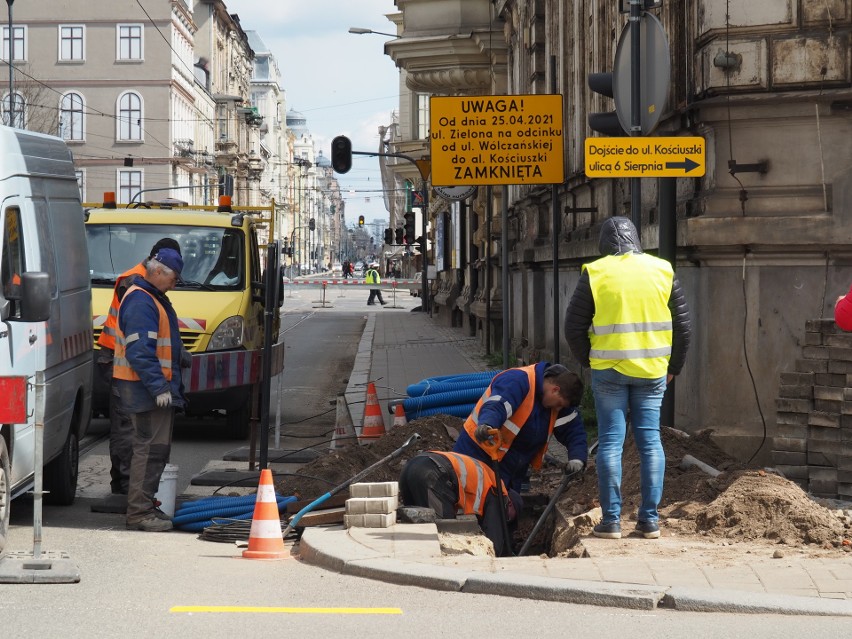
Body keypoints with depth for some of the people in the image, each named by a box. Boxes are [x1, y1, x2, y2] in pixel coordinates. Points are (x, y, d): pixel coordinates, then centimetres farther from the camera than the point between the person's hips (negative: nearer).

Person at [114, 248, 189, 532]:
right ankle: (139, 512, -10)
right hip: (146, 390, -11)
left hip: (159, 389, 11)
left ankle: (145, 506, 21)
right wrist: (159, 387, -26)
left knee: (158, 449, 14)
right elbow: (140, 350, -24)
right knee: (150, 448, -11)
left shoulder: (154, 299, 19)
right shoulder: (140, 301, -17)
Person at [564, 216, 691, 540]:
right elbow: (682, 325, 6)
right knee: (650, 441, 6)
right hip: (652, 370, 2)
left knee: (611, 441, 2)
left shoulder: (594, 273, -3)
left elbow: (574, 327, -1)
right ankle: (650, 520, 5)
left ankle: (611, 520, 1)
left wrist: (588, 360, 14)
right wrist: (673, 366, 16)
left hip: (608, 369, -2)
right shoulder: (662, 271, 4)